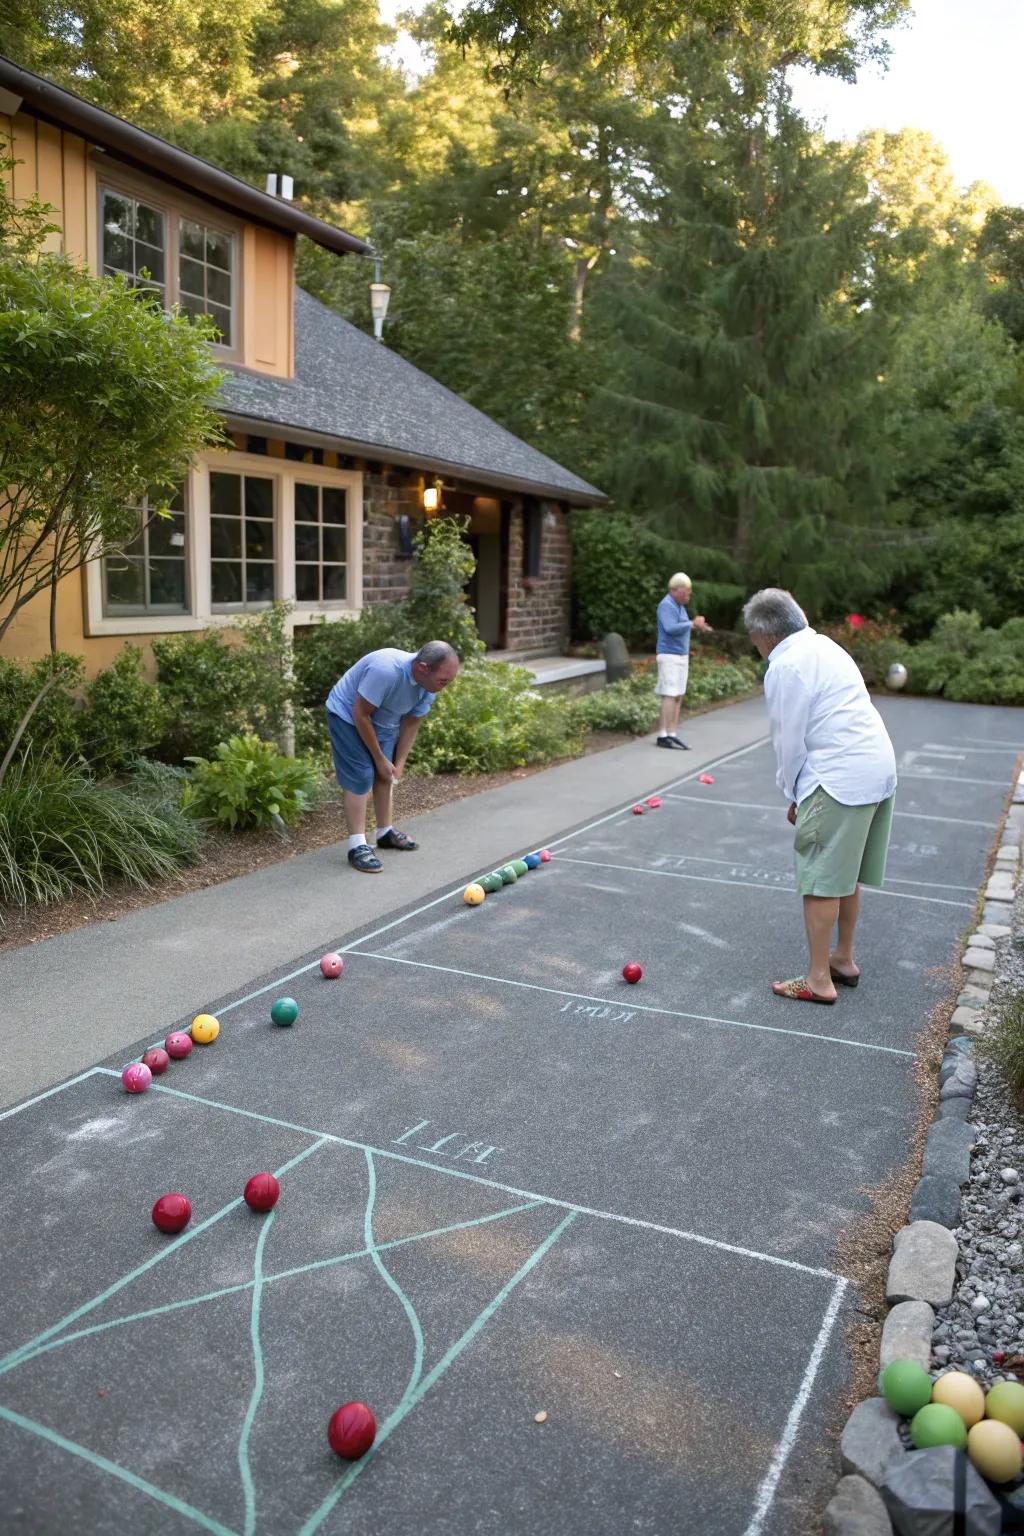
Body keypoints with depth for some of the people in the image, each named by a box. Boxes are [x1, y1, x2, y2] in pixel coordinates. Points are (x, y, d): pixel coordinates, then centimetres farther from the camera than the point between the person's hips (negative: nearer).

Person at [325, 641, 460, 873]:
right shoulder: (386, 670, -40)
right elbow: (360, 715, -30)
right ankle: (357, 846, -12)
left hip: (382, 721, 7)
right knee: (361, 777, -14)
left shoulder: (428, 685, -17)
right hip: (347, 715, -7)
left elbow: (411, 723, -4)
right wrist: (379, 758, -22)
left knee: (386, 775, 10)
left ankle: (385, 832, 26)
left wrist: (399, 763, -7)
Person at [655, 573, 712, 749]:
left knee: (678, 696, 6)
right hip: (669, 655, -9)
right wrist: (692, 623, -17)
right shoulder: (666, 605, -13)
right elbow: (670, 628, -25)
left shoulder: (679, 605, 16)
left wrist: (696, 625, 7)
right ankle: (663, 735, -13)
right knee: (670, 695, -13)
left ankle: (672, 734, 8)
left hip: (681, 655, 9)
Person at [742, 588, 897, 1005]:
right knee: (847, 873, 20)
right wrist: (802, 790, 18)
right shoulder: (825, 646, 17)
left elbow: (789, 740, -10)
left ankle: (819, 980, 6)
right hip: (878, 768, 10)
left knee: (821, 879, 0)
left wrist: (793, 795, 4)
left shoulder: (786, 666, -11)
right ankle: (844, 958, 33)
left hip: (840, 779, -10)